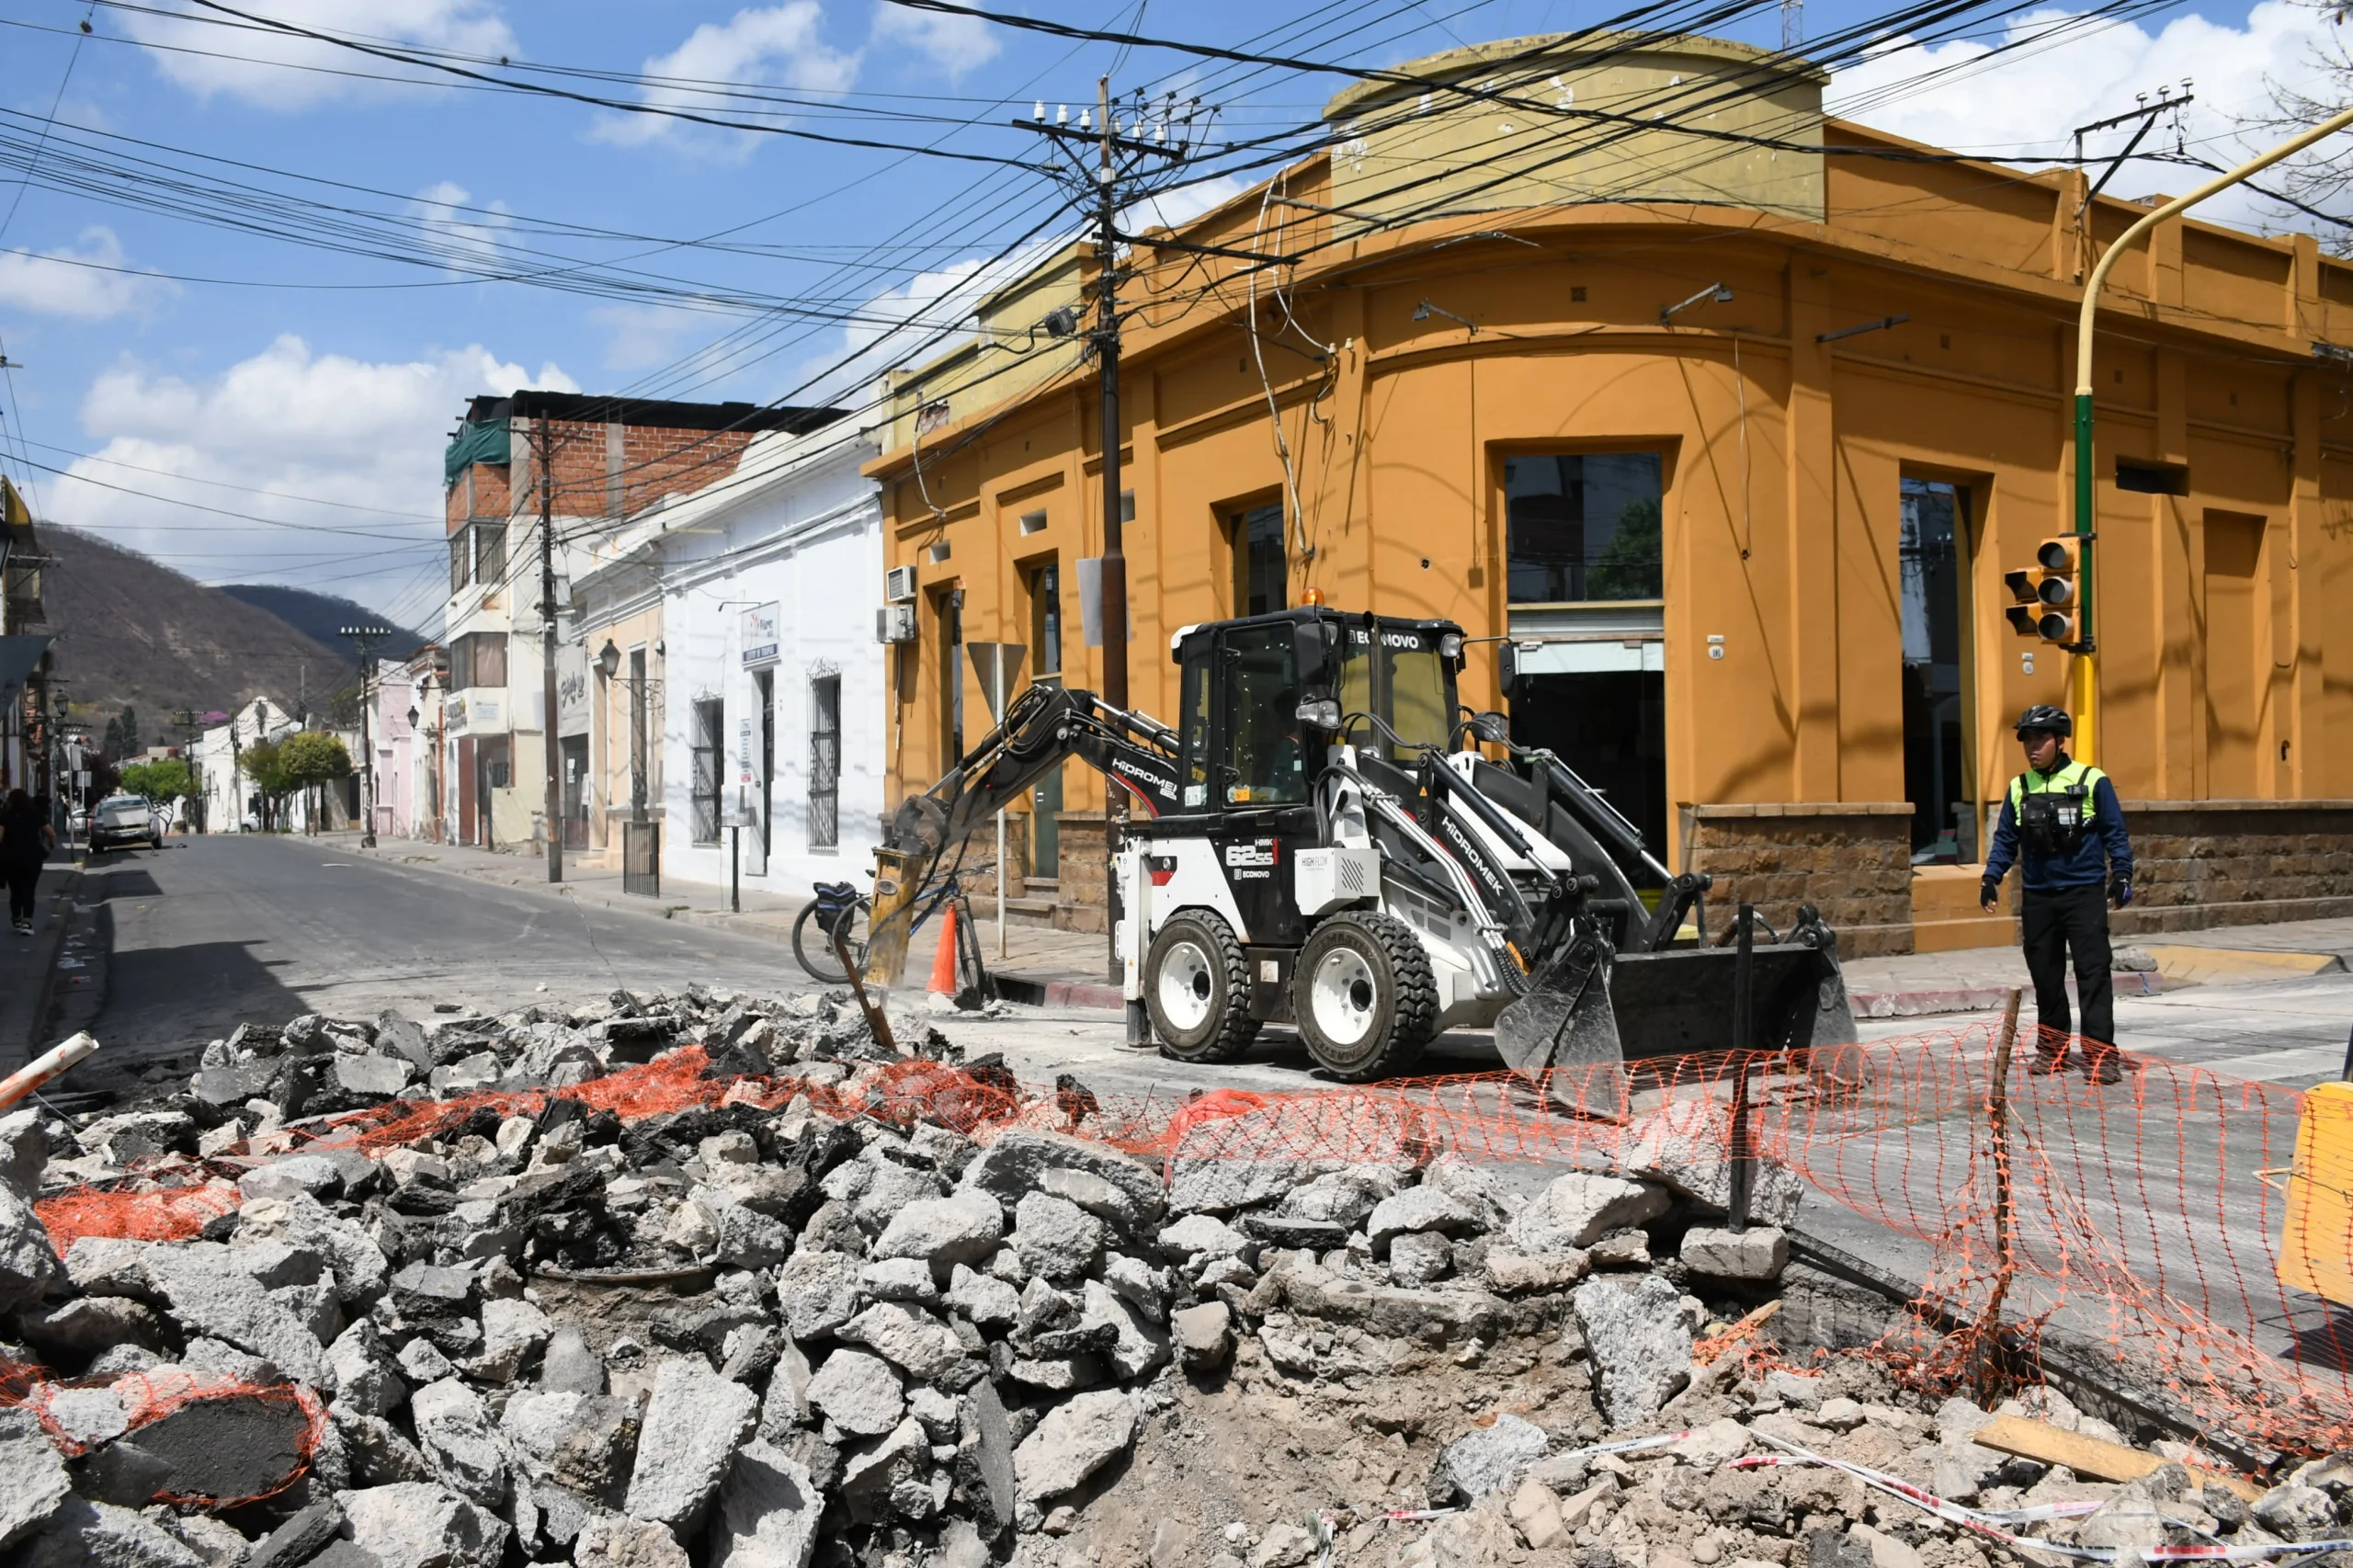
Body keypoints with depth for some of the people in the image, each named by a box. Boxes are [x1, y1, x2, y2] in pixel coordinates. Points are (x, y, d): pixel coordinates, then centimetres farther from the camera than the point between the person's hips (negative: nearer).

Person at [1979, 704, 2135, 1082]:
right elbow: (2005, 839, 14)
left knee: (2093, 974, -7)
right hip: (2037, 898, 4)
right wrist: (1992, 878, 5)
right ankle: (2052, 1049, 22)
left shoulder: (2092, 781, -3)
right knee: (2045, 976, 11)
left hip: (2085, 895, -4)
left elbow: (2115, 834, 0)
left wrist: (2121, 874, -8)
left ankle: (2100, 1054, -6)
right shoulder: (2019, 788, 9)